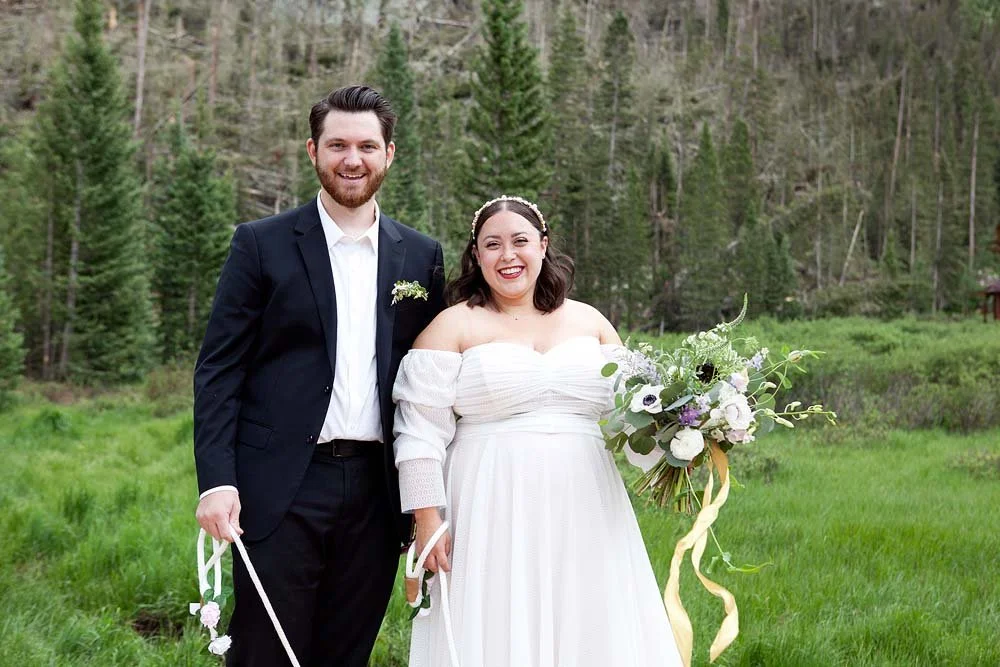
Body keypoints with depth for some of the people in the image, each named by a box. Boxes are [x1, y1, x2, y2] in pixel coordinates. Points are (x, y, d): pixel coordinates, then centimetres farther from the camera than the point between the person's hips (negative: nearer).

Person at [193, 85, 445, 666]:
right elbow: (219, 370, -1)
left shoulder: (422, 257, 10)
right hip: (281, 489, -3)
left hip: (377, 492, 3)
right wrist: (216, 481, -12)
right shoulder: (262, 244, 2)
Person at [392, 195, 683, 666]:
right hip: (494, 519, -3)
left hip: (585, 519, 4)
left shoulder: (589, 322, 12)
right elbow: (422, 433, -4)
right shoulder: (453, 327, 1)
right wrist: (427, 521, -10)